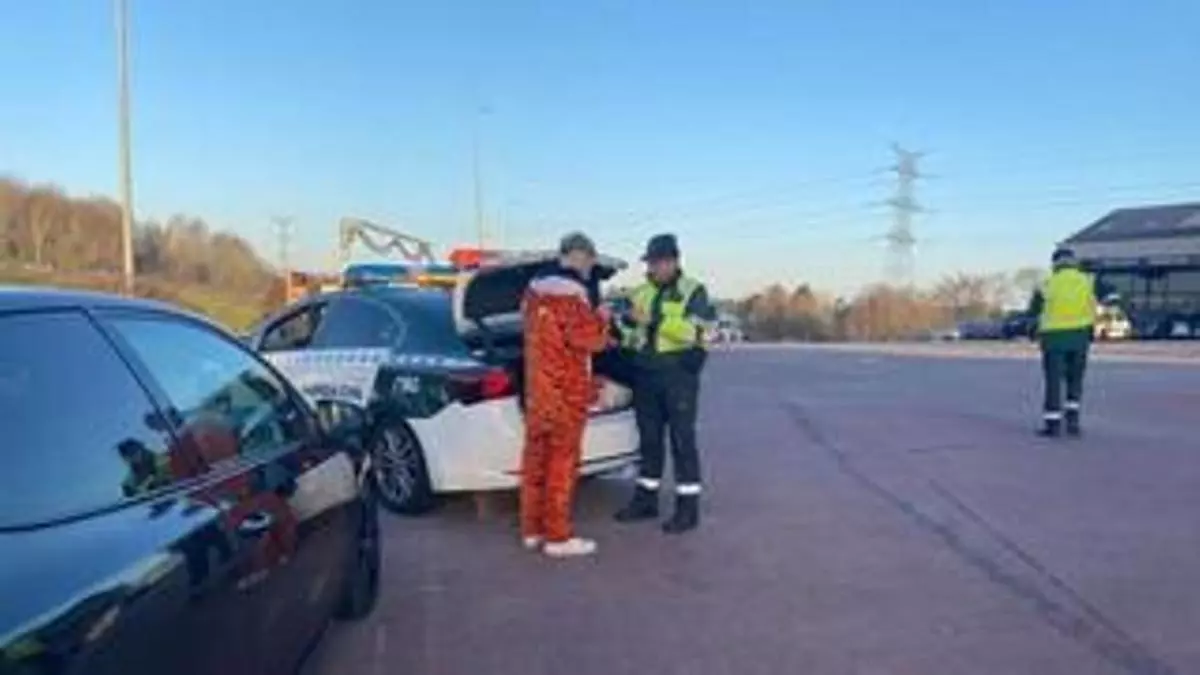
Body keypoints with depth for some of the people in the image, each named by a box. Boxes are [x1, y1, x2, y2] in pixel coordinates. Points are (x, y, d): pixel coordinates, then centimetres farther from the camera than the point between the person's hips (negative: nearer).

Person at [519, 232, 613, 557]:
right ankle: (558, 537, 4)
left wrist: (589, 319, 17)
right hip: (565, 391, -9)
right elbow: (587, 338, -21)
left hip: (537, 387, 9)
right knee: (562, 461, -2)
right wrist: (601, 318, -2)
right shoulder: (570, 292, -16)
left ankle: (532, 530, 21)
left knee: (536, 457, 12)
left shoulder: (535, 288, 13)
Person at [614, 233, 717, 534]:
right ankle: (646, 499, 23)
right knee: (649, 439, 12)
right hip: (647, 375, 6)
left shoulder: (693, 291, -4)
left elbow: (691, 331, -19)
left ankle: (688, 508, 4)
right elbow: (633, 334, 17)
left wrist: (653, 319, -25)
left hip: (679, 375, -5)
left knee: (682, 440, -2)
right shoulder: (641, 293, 13)